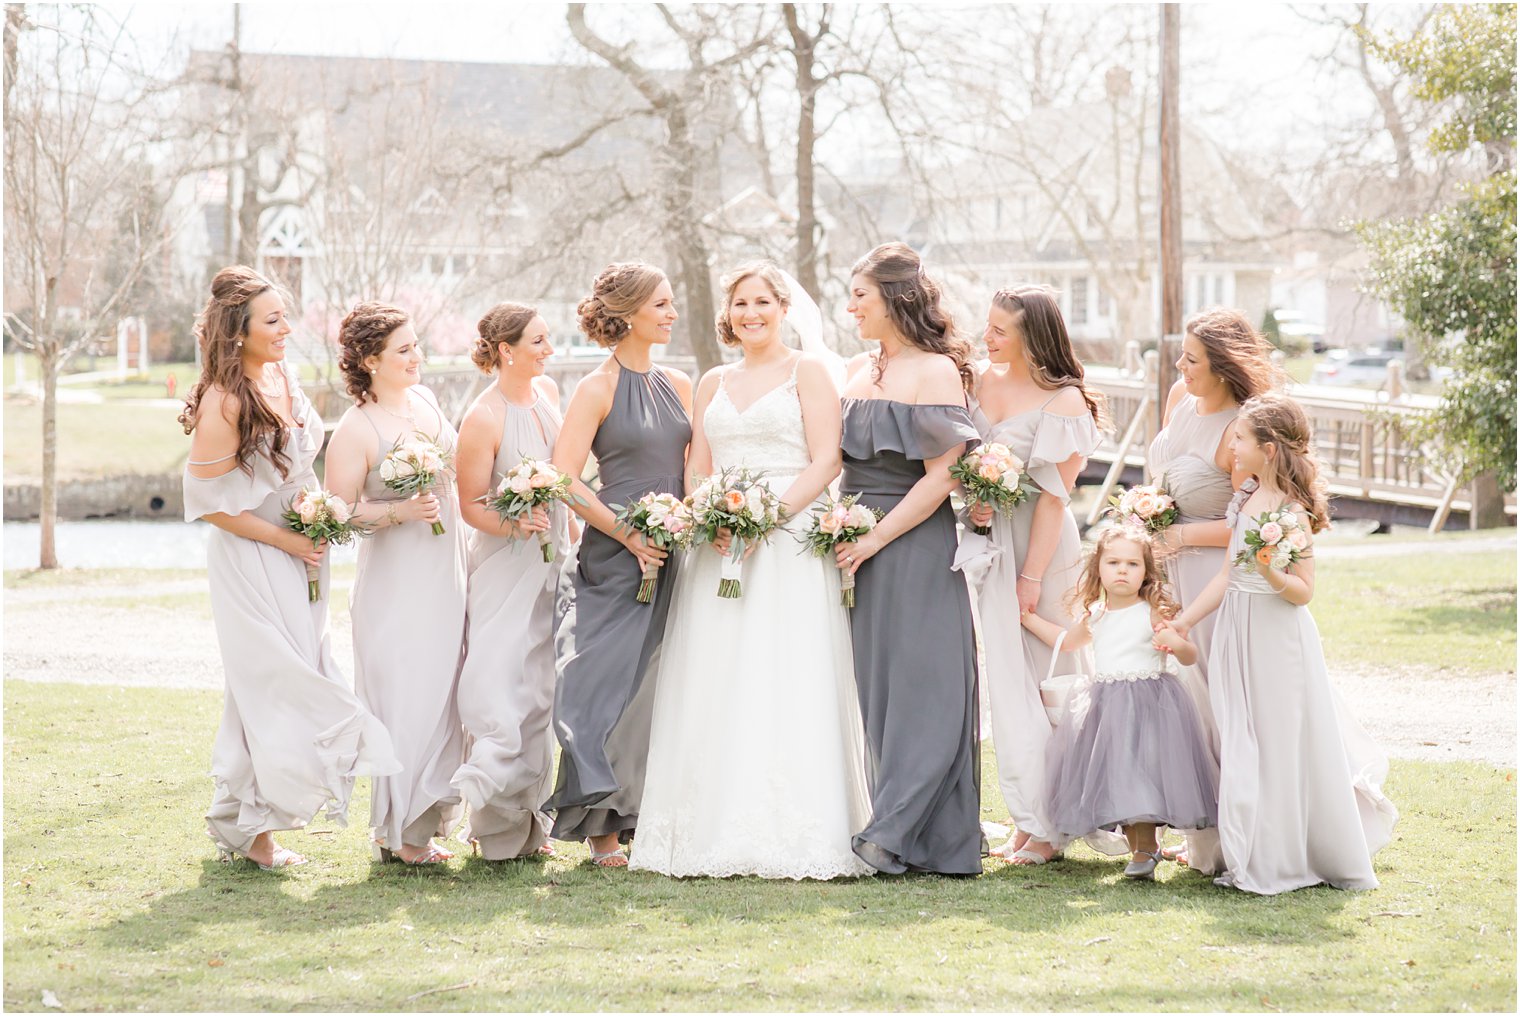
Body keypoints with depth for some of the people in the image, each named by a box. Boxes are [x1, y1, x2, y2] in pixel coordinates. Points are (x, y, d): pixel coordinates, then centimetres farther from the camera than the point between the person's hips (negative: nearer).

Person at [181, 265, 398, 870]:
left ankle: (243, 823, 20)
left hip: (297, 555, 8)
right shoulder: (224, 401, -19)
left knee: (289, 682, 10)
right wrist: (287, 540, -14)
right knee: (272, 686, -5)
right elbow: (209, 501, -17)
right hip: (251, 563, -8)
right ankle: (253, 830, 7)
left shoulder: (283, 378, 5)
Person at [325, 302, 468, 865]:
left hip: (447, 571, 7)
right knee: (405, 700, -6)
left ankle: (430, 815, 19)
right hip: (395, 581, -7)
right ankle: (400, 832, 4)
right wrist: (400, 511, -24)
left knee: (441, 696, 10)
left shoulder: (425, 399, 7)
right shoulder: (355, 430, -15)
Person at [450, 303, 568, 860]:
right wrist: (514, 526, -28)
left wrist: (569, 531, 24)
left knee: (539, 690, 9)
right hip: (505, 568, -7)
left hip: (551, 562, 7)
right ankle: (497, 824, 1)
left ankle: (528, 822, 17)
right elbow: (470, 505, -12)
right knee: (505, 692, -9)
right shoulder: (484, 418, -16)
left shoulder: (548, 391, 7)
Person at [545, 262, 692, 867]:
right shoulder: (597, 390, -4)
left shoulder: (678, 386, 13)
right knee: (610, 679, -5)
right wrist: (627, 535, -13)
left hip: (674, 552, 6)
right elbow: (565, 478, -10)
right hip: (615, 556, -5)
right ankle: (602, 827, 1)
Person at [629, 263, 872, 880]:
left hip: (790, 541, -5)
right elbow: (696, 470, 19)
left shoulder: (807, 372, 4)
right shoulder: (713, 384, 19)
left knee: (786, 684, -9)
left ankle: (791, 836, -9)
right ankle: (720, 833, 3)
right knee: (715, 686, 0)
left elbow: (826, 461, -5)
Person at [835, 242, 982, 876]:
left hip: (916, 547, -8)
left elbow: (941, 477, -13)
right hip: (858, 547, 8)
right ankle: (902, 835, 12)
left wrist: (875, 540, -15)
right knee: (873, 687, 7)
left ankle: (896, 830, -8)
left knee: (922, 686, -5)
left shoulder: (935, 372, -7)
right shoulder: (857, 372, 15)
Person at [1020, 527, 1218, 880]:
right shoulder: (1094, 616, 9)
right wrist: (1030, 618, 27)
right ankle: (1138, 846, 19)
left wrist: (1178, 645, -29)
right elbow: (1067, 641, 29)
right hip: (1104, 704, 6)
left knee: (1139, 771, -8)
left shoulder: (1153, 614, -8)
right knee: (1112, 775, 6)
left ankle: (1146, 846, 5)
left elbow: (1191, 657, -7)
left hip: (1147, 703, -6)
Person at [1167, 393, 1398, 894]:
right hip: (1239, 637, 8)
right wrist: (1183, 620, 13)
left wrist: (1271, 573, -31)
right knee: (1243, 747, 12)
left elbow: (1304, 591, -14)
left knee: (1284, 748, 0)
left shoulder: (1293, 513, -15)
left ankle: (1287, 859, 10)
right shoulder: (1246, 500, 8)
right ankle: (1256, 853, 23)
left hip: (1278, 640, -8)